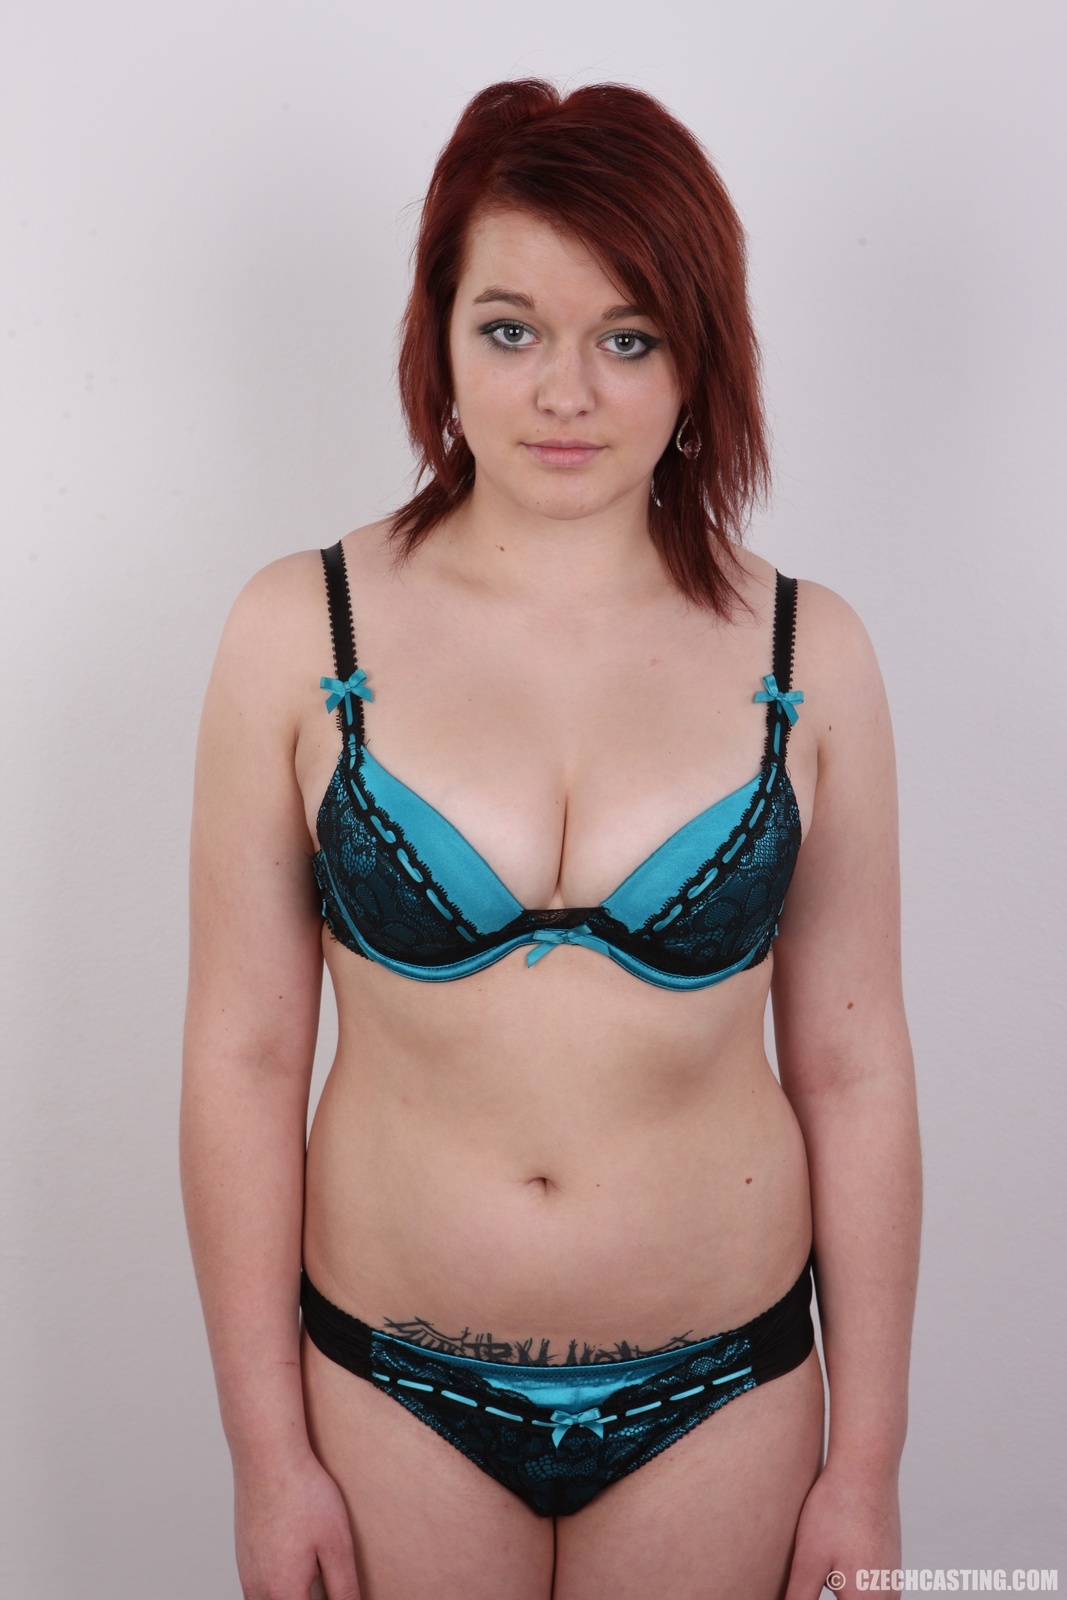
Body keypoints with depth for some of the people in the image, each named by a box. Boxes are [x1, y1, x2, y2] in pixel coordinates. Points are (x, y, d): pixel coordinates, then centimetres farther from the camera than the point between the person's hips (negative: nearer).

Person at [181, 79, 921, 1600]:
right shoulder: (302, 633, -8)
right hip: (395, 1387, 0)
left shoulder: (806, 653, -6)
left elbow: (855, 1073, -3)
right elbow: (244, 1058, -6)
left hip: (719, 1398, 1)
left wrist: (866, 1466, 2)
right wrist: (268, 1452, -3)